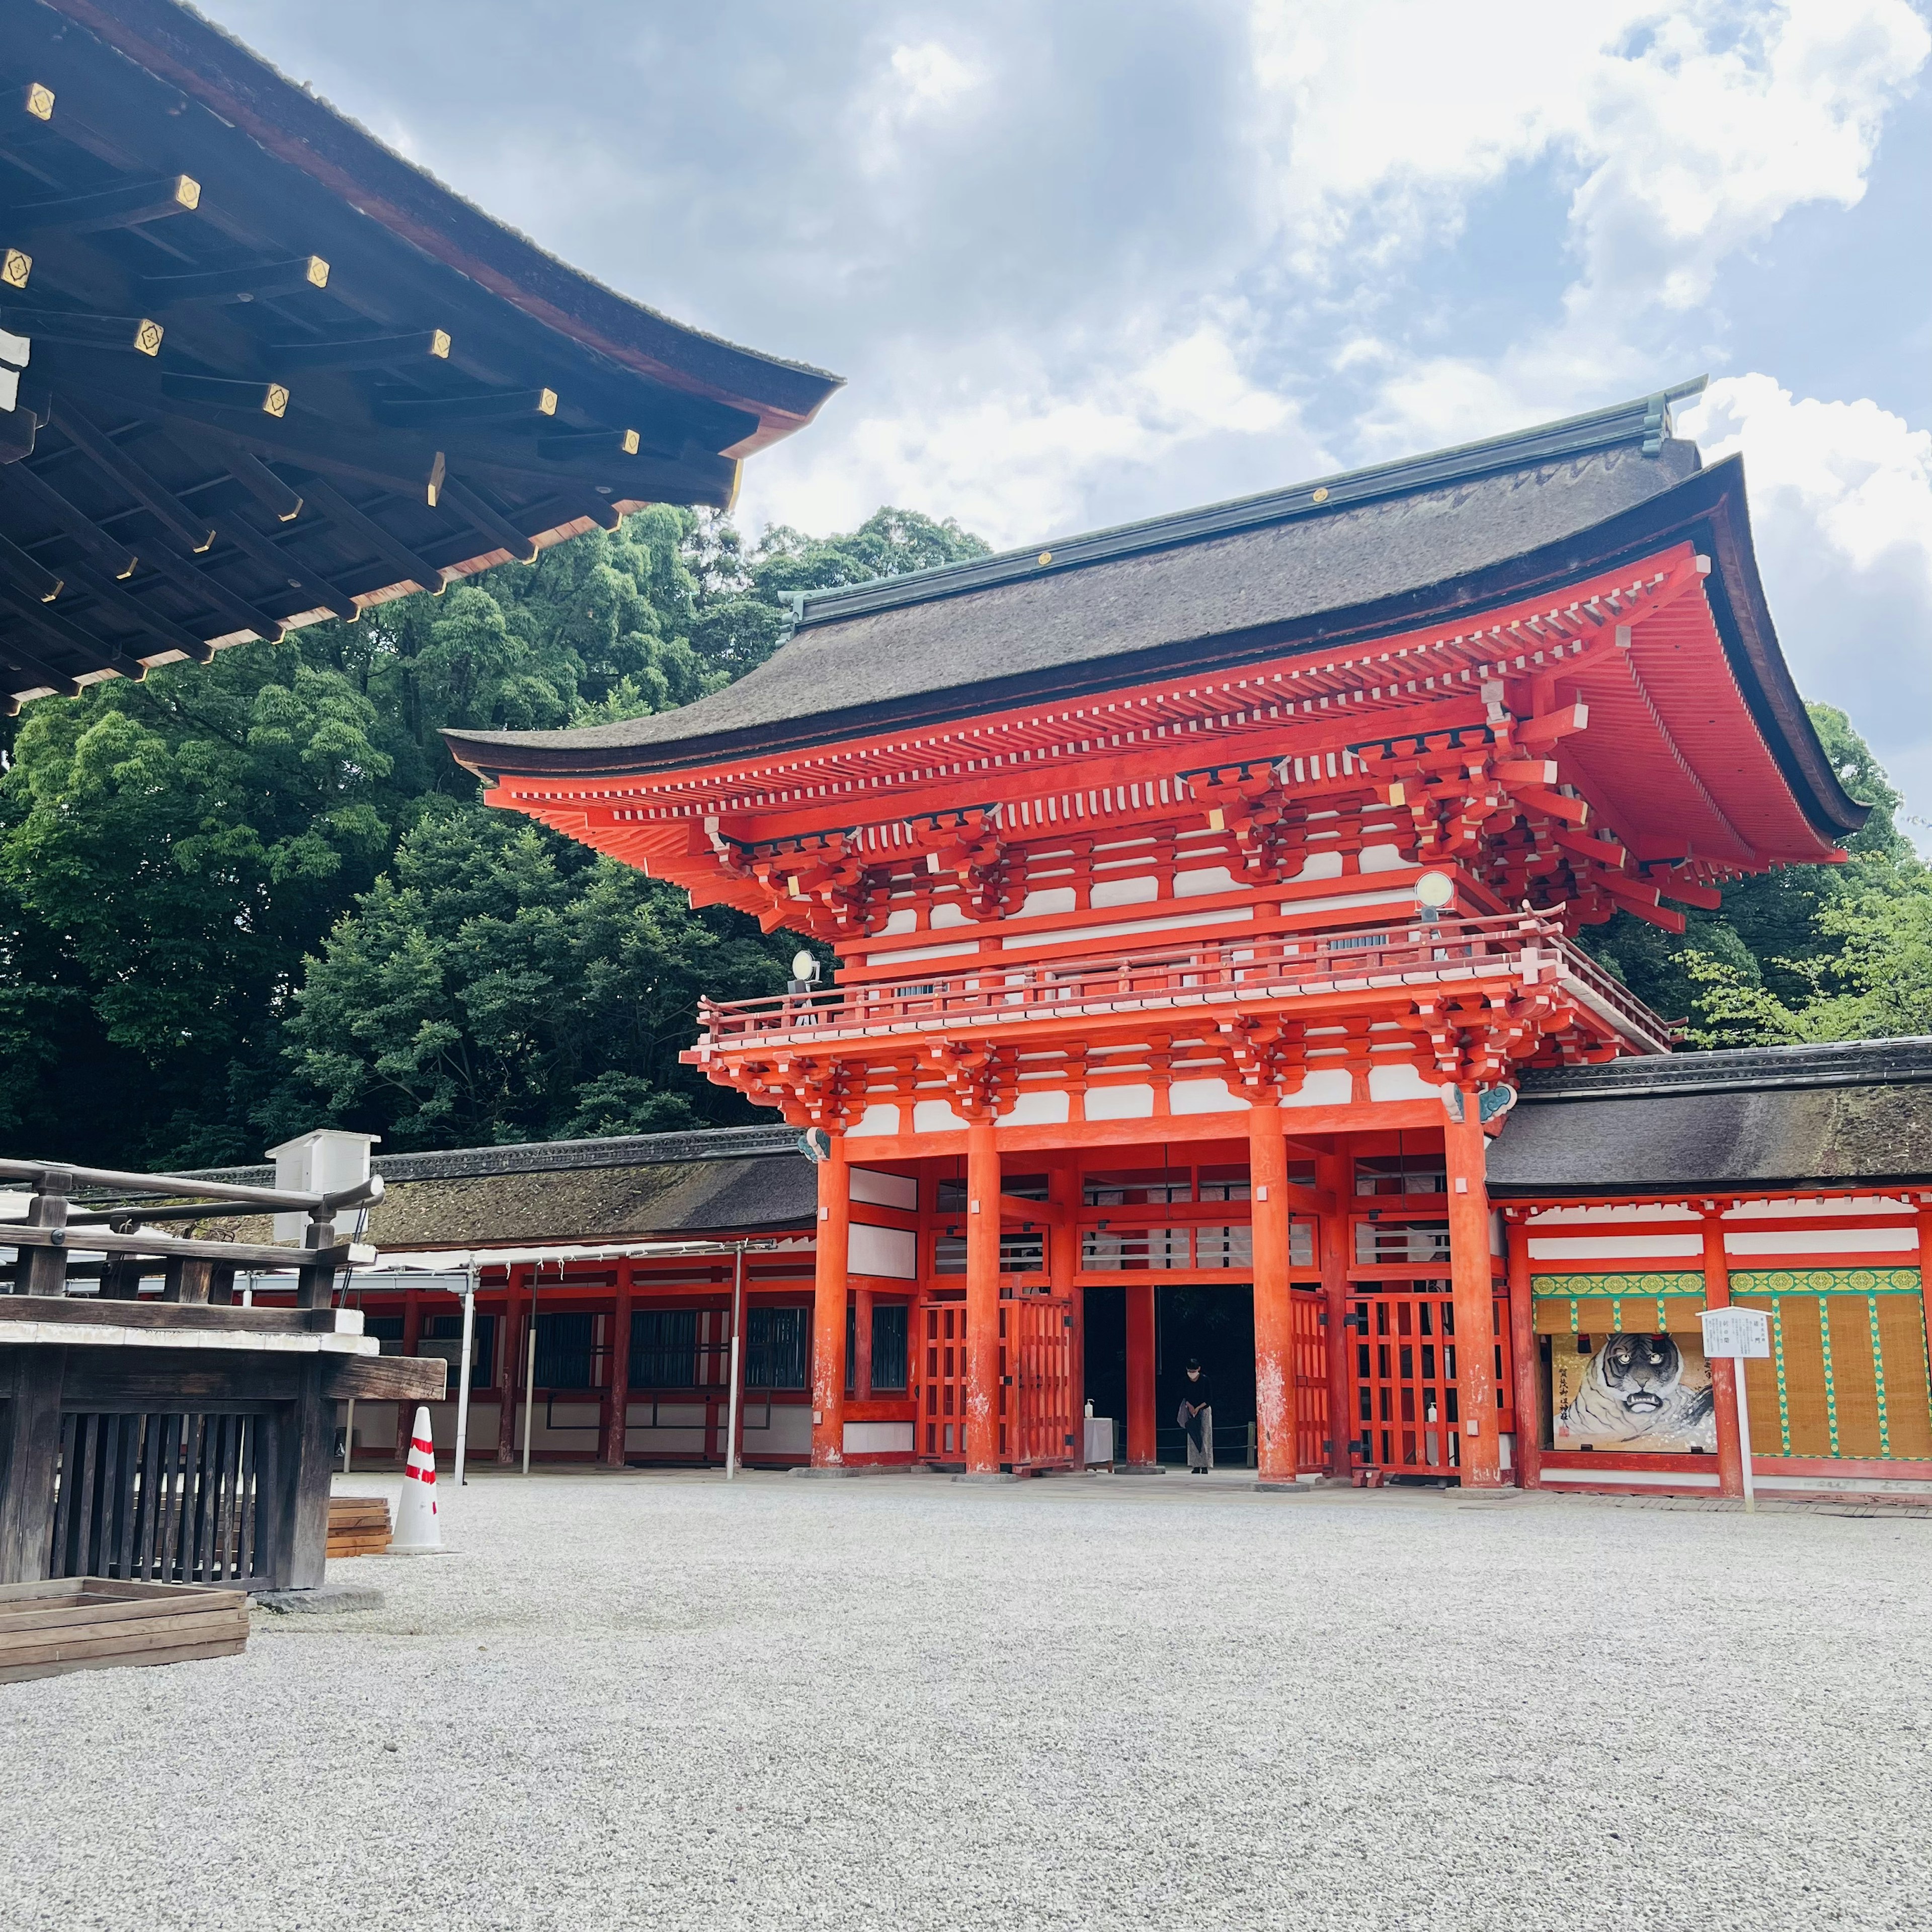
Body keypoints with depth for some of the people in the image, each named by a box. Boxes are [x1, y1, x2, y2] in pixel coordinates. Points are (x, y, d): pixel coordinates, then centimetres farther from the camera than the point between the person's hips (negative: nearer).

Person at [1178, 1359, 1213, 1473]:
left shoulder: (1205, 1380, -10)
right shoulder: (1185, 1382, -1)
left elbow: (1209, 1399, -8)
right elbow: (1183, 1397, 6)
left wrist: (1198, 1408, -16)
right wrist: (1189, 1405, -13)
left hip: (1204, 1410, -3)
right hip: (1191, 1411, 3)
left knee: (1205, 1437, -6)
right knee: (1193, 1438, -1)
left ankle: (1205, 1466, -6)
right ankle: (1196, 1465, 1)